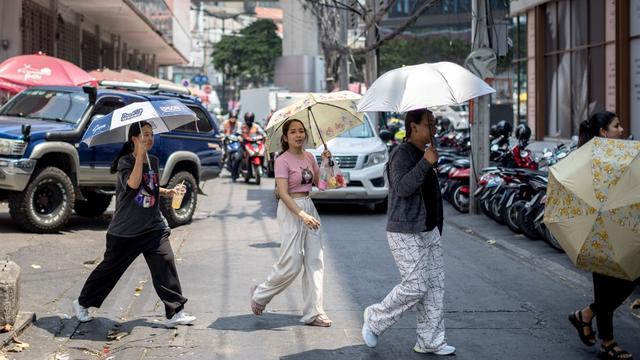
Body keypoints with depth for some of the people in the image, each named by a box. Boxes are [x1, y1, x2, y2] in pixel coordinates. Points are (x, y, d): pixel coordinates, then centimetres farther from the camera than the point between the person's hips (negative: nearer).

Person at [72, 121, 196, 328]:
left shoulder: (153, 161, 10)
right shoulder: (125, 162, -9)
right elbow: (133, 183, -28)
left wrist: (168, 192, 6)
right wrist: (140, 154, -26)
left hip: (154, 227, 5)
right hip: (125, 231, -5)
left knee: (165, 266, -8)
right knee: (110, 268, 6)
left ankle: (175, 313, -4)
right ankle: (82, 304, 25)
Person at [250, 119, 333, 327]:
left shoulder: (309, 157, 10)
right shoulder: (283, 160, -11)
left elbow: (319, 181, 15)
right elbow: (283, 193, -18)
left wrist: (325, 163, 1)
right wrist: (302, 215, -27)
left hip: (309, 207, 7)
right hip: (291, 210, -7)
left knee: (315, 261, 3)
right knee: (291, 264, -6)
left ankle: (314, 312, 8)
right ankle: (260, 294, 19)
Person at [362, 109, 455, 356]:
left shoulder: (424, 154, 16)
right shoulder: (402, 154, -14)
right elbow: (402, 187, -29)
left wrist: (437, 227, 25)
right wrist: (426, 163, -28)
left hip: (429, 231, 9)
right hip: (405, 234, -9)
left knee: (435, 285, 5)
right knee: (415, 286, -10)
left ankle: (430, 341, 11)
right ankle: (376, 319, 11)